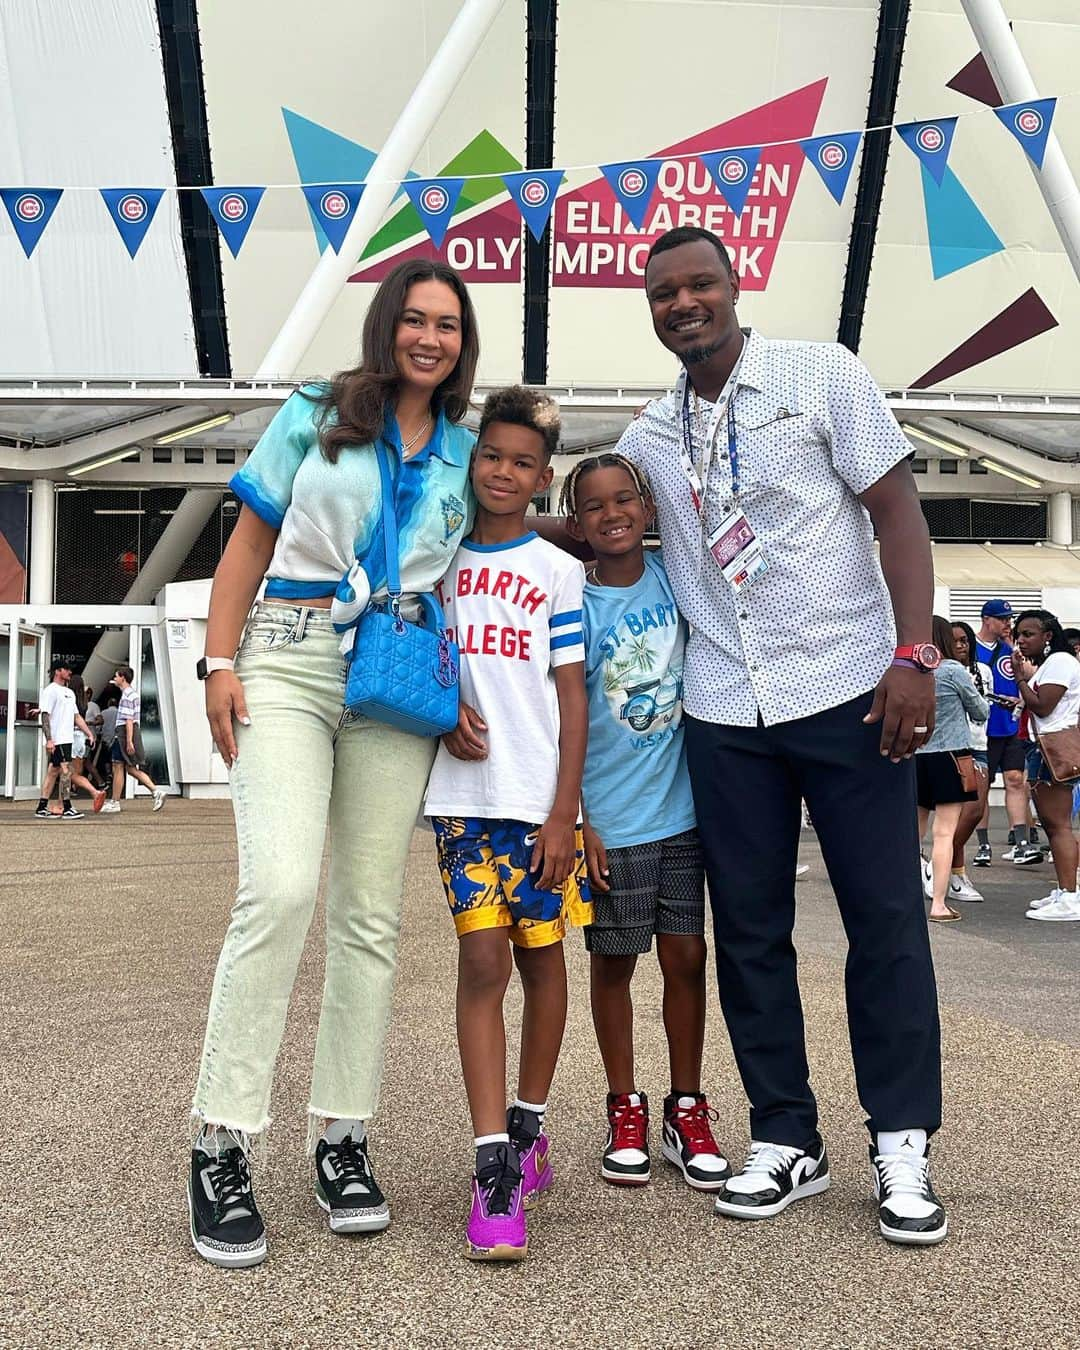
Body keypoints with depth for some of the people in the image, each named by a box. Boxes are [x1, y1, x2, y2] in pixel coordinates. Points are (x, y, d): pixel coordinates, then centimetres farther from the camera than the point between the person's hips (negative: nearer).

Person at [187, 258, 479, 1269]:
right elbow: (249, 543, 7)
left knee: (371, 915, 3)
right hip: (289, 658, -3)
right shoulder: (317, 416, 8)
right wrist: (220, 662, -4)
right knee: (281, 888, -19)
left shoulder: (465, 451, 15)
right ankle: (221, 1140, -9)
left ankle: (340, 1137, 13)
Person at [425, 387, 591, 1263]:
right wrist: (442, 703, -5)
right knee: (483, 960, -7)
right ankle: (495, 1166, -7)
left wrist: (565, 811, -6)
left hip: (540, 797, 0)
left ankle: (529, 1127, 24)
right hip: (464, 792, 1)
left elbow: (572, 697, 1)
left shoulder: (558, 571, 5)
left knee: (542, 955, 7)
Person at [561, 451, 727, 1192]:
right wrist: (576, 822, -11)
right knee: (614, 961, 9)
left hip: (681, 807, 3)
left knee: (686, 957, 8)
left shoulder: (671, 576, 0)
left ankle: (687, 1110, 22)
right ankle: (626, 1110, 24)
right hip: (610, 819, -3)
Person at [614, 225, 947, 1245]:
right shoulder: (649, 436, 12)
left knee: (886, 920, 0)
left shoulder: (822, 375, 0)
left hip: (848, 692, -4)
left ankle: (902, 1148, 13)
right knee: (748, 930, 7)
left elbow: (897, 513, -4)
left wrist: (913, 654, -14)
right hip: (726, 711, 4)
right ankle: (785, 1139, 20)